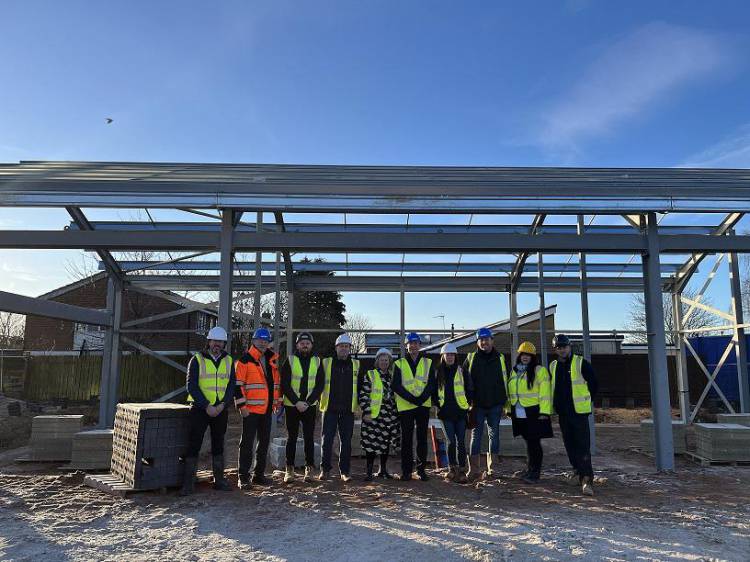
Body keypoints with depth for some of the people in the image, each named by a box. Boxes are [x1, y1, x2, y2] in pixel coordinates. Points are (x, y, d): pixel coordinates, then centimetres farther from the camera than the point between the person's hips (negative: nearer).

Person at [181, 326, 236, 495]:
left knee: (218, 445, 11)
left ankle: (219, 480, 20)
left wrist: (222, 404, -12)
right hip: (199, 409, -3)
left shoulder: (228, 361, 7)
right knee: (193, 445, -4)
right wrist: (207, 406, -16)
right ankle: (188, 483, 3)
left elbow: (231, 386, 4)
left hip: (220, 410, 4)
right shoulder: (197, 360, -3)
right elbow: (191, 386, -10)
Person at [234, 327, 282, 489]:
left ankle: (259, 474, 23)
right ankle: (243, 477, 6)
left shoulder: (272, 360, 13)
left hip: (267, 409, 7)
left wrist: (277, 400, 17)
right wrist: (242, 405, -14)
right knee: (247, 443, -2)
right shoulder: (245, 360, -6)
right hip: (251, 409, -6)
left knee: (264, 442, 12)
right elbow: (238, 385, -10)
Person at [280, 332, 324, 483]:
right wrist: (297, 402, -13)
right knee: (291, 438, 5)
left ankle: (309, 468, 12)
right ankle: (289, 469, 13)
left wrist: (307, 403, -9)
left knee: (309, 438, 3)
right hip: (291, 406, -1)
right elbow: (284, 385, -4)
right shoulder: (290, 361, 0)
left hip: (310, 406, 1)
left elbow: (320, 386, 2)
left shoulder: (317, 362, 5)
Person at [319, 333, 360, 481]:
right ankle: (325, 469, 13)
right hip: (330, 408, -1)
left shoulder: (356, 364, 9)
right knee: (327, 440, 1)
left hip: (348, 409, 1)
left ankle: (345, 471, 14)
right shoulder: (326, 363, 4)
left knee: (346, 441, 6)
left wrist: (361, 404, 7)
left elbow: (360, 386, 13)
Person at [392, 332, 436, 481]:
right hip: (405, 407, -1)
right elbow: (396, 386, -4)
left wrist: (421, 399, -15)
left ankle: (421, 469, 15)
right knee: (406, 439, 3)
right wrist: (412, 399, -16)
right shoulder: (399, 364, 5)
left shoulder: (428, 363, 9)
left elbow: (431, 384, 1)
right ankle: (406, 471, 11)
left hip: (423, 406, 1)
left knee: (422, 438, 6)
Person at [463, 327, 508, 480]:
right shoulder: (471, 358, 1)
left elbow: (505, 381, 7)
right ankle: (474, 469, 6)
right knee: (476, 435, 1)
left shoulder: (500, 358, 4)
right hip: (477, 405, -1)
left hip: (495, 404, 1)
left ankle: (491, 468, 18)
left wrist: (504, 402, 2)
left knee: (494, 435, 9)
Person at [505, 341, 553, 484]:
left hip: (533, 412, -6)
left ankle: (535, 473, 3)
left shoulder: (539, 370, -5)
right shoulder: (514, 371, 15)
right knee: (528, 442, 15)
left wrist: (544, 412, -17)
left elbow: (545, 392, -11)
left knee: (534, 442, -4)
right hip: (519, 413, 6)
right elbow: (510, 392, 19)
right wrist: (509, 409, 15)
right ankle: (530, 469, 26)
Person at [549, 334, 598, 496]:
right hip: (563, 413, 5)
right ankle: (578, 471, 27)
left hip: (579, 411, -5)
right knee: (570, 446, 13)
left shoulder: (581, 363, -5)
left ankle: (587, 480, -12)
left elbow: (594, 385, 1)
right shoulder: (553, 366, 10)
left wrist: (583, 399, 5)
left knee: (583, 446, -10)